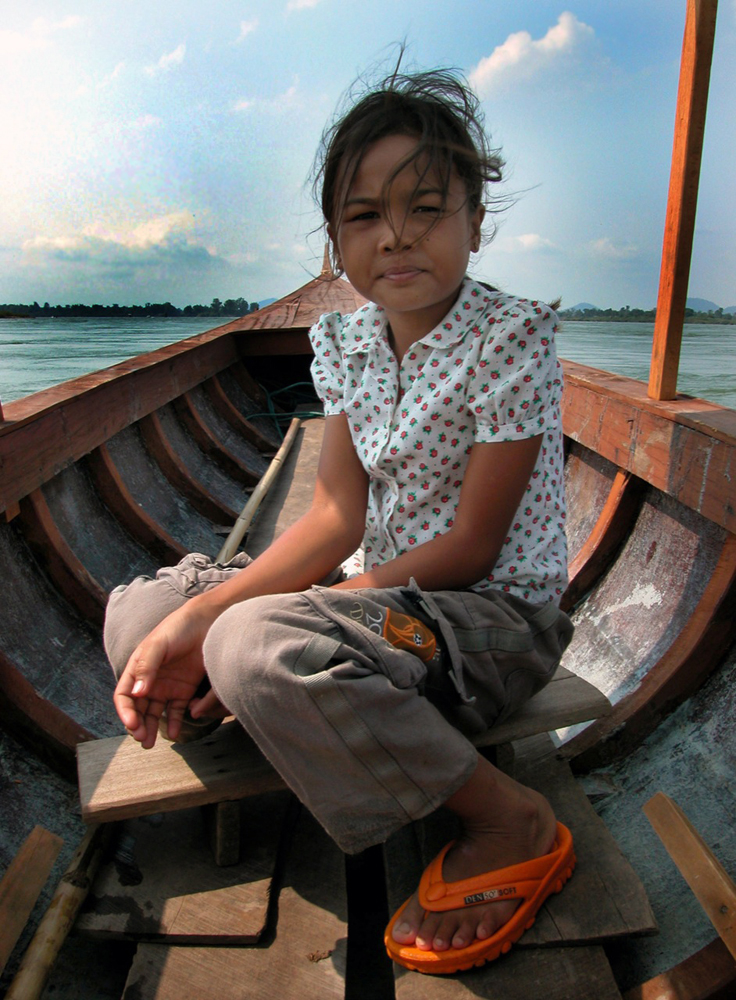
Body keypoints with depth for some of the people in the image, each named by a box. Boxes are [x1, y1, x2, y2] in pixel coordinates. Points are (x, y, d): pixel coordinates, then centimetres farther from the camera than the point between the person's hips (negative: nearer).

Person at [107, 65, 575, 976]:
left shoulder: (512, 338, -16)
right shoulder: (346, 342, 2)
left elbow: (471, 546, -19)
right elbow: (337, 518, -3)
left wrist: (225, 630, -22)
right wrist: (196, 616, -18)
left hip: (499, 612, -6)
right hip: (395, 596, 6)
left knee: (258, 646, -33)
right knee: (141, 611, -2)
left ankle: (514, 828, -14)